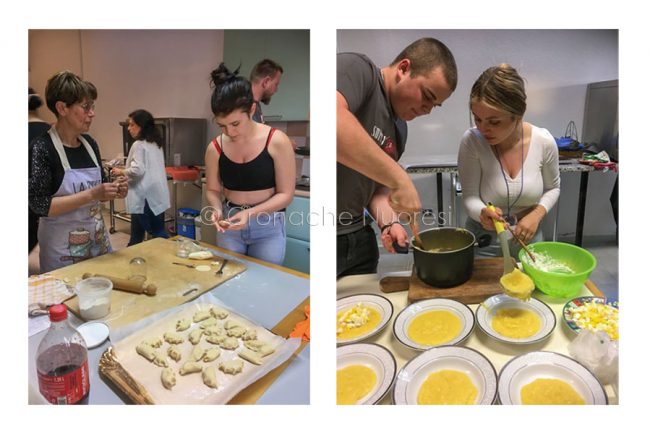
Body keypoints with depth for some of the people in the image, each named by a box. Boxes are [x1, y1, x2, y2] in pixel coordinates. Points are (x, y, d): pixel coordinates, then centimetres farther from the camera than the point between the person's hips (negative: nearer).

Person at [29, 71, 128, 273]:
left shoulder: (90, 143, 3)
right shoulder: (42, 148, -15)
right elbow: (40, 205, -19)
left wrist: (113, 191, -8)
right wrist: (91, 195, -25)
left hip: (99, 239, 6)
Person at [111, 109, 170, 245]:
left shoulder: (139, 145, -12)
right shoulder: (156, 143, 13)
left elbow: (137, 170, -21)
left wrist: (121, 172, -3)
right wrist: (125, 170, 19)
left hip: (144, 195, -8)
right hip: (157, 194, 8)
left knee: (137, 236, 4)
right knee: (159, 232, 14)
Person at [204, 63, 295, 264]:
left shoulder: (277, 142, -16)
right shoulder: (215, 148, -5)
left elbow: (285, 194, -13)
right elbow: (213, 190, 7)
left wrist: (251, 212, -24)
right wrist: (217, 209, -14)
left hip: (268, 226, -3)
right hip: (230, 226, 3)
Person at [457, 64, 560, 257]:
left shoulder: (544, 142, -14)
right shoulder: (471, 141, -22)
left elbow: (552, 188, 3)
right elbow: (470, 197, -17)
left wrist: (536, 214, -14)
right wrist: (483, 213, -38)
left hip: (527, 239, 2)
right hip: (482, 241, -2)